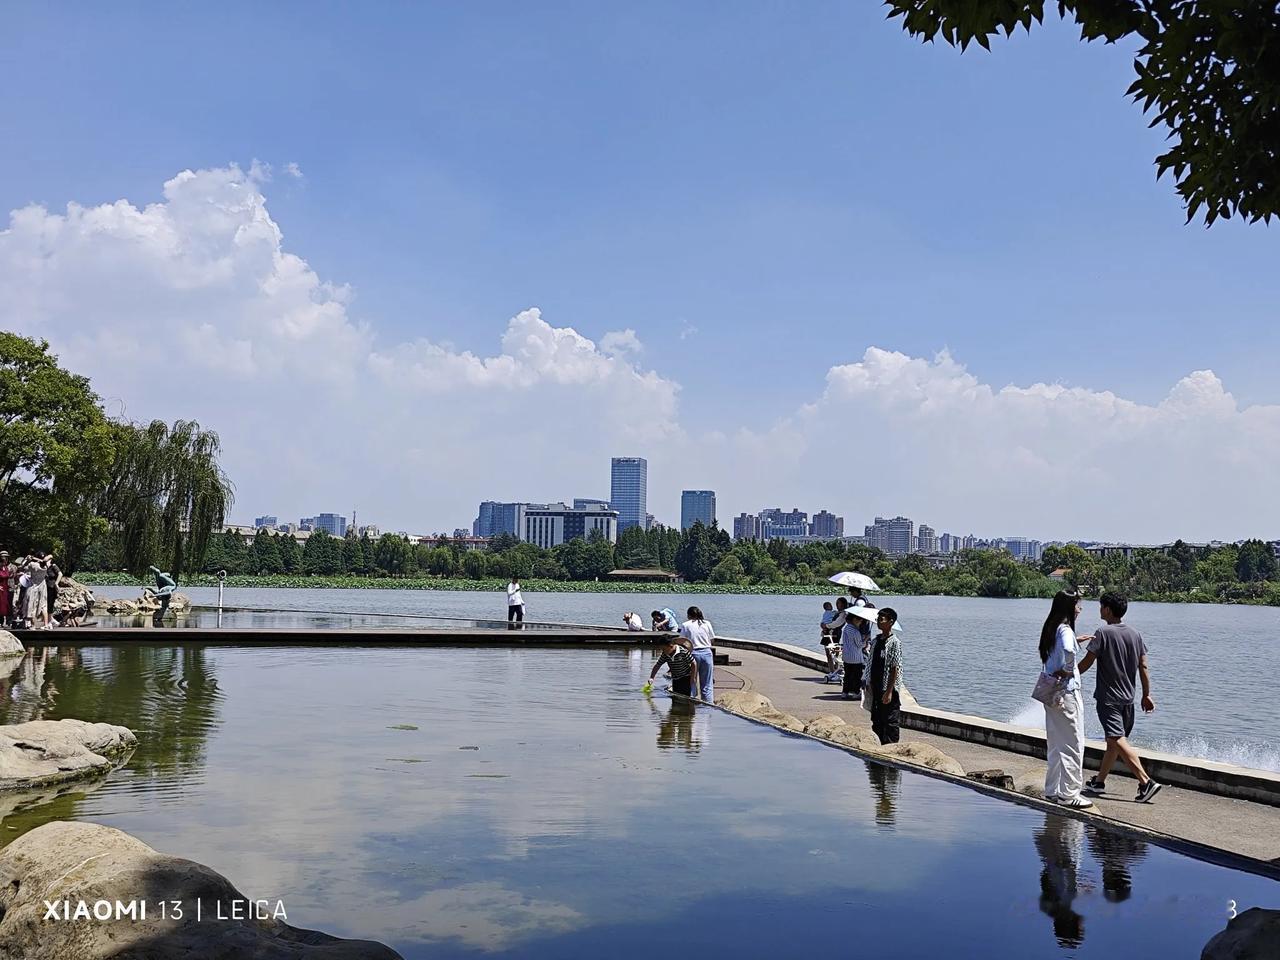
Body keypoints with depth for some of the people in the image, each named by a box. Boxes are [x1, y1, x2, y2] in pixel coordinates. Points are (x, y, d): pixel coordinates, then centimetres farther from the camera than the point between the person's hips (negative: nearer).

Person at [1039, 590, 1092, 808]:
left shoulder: (1051, 628, 11)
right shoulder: (1065, 630, -17)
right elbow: (1067, 651, -37)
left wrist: (1076, 641, 23)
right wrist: (1066, 670, -21)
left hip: (1051, 692, 9)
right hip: (1066, 692, -9)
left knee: (1055, 744, 16)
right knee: (1073, 745, 0)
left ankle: (1052, 790, 23)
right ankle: (1069, 794, 5)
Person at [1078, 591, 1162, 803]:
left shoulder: (1103, 633, -13)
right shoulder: (1135, 634, 5)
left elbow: (1087, 662, -10)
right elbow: (1143, 667, 6)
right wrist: (1146, 695, 13)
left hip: (1108, 698, -8)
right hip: (1127, 698, 8)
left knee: (1118, 740, -13)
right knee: (1113, 742, 15)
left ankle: (1146, 782, -23)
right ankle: (1099, 782, 26)